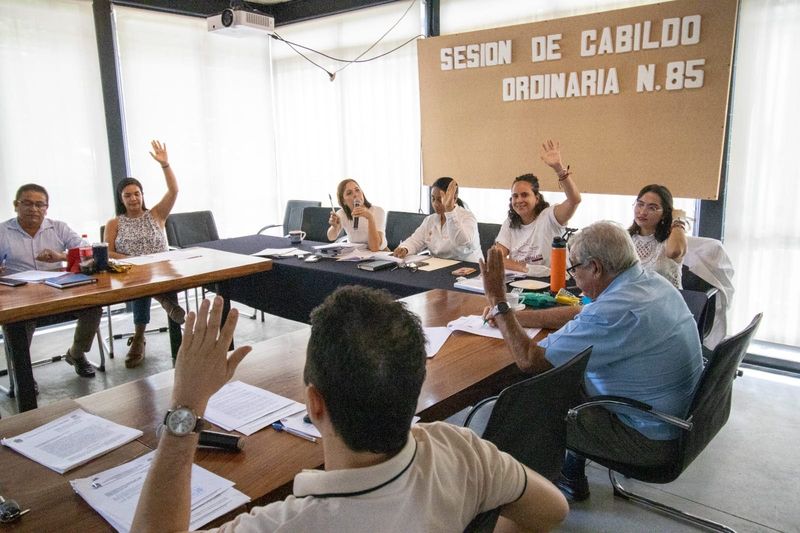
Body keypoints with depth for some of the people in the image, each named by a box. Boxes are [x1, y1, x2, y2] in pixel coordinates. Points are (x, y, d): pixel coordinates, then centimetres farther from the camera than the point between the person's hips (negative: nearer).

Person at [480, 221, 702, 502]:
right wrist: (511, 316, 13)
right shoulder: (651, 281, -1)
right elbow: (578, 314, 12)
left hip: (650, 439, -9)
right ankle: (571, 472, 32)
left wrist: (498, 301, -17)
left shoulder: (616, 312, -31)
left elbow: (530, 360, -26)